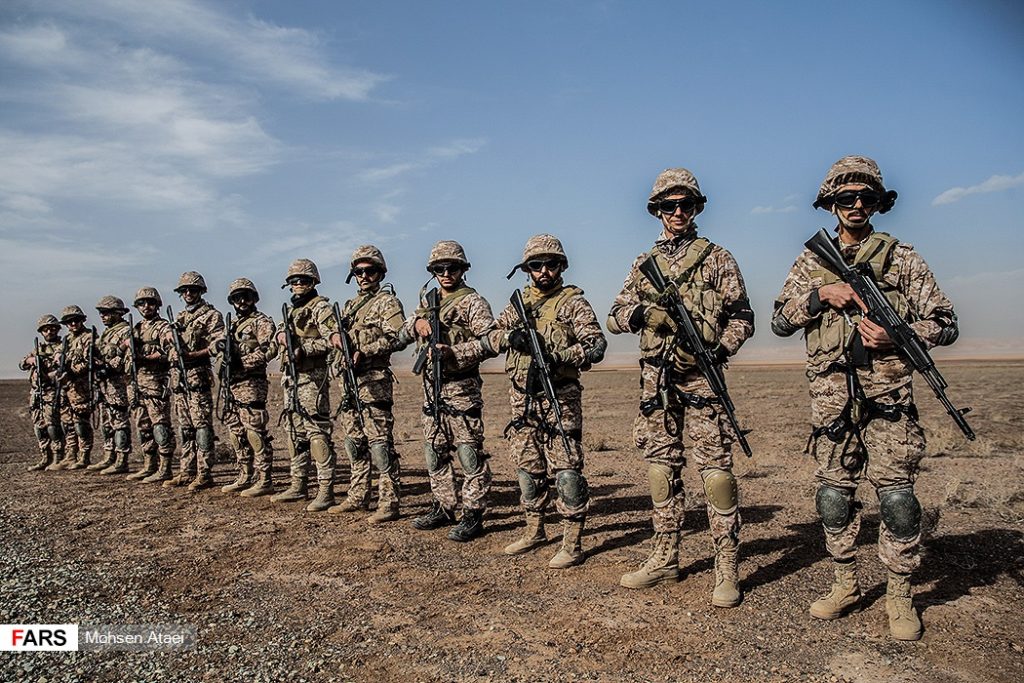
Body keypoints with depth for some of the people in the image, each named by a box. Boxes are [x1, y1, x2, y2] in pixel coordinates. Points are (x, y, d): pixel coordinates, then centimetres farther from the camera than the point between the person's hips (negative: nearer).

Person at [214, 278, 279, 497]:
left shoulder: (262, 321, -2)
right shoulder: (232, 324, 22)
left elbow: (270, 348, -15)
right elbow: (216, 344, 16)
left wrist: (242, 361, -18)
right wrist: (219, 345, -8)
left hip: (250, 385, -8)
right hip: (230, 385, 9)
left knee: (256, 433, -9)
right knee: (237, 434, 13)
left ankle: (264, 481, -5)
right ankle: (245, 477, 22)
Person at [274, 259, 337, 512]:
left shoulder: (320, 307, -6)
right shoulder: (292, 309, 20)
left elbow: (332, 339, -15)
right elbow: (281, 328, 25)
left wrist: (304, 348, -21)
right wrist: (281, 333, 2)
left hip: (312, 378, -9)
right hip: (291, 377, 9)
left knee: (317, 432, -10)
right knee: (295, 432, 13)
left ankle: (326, 490, -7)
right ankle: (298, 485, 24)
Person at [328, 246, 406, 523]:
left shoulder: (387, 301, -2)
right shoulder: (350, 305, 21)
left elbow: (396, 337, -15)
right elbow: (338, 334, 22)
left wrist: (363, 350, -21)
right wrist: (334, 337, -2)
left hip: (374, 382, -8)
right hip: (348, 380, 8)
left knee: (380, 443, -9)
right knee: (354, 443, 14)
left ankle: (389, 503, -5)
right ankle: (357, 497, 24)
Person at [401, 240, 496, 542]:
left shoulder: (472, 301, -5)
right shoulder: (427, 300, 17)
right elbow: (402, 335, 15)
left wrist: (452, 353, -25)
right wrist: (417, 323, -7)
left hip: (461, 389, -8)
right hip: (431, 387, 8)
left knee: (469, 454, -4)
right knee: (434, 452, 14)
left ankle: (473, 515, 4)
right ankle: (443, 508, 26)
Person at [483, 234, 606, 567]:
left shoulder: (572, 301, -2)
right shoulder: (519, 301, 14)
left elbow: (597, 344, -11)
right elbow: (488, 340, 12)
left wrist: (559, 356, -26)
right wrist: (509, 336, -10)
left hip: (559, 399, -6)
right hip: (522, 399, 6)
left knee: (565, 471, -6)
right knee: (527, 466, 15)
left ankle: (572, 545, 3)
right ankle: (534, 531, 30)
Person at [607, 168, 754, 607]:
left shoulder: (716, 258, 5)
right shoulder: (643, 263, 15)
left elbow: (742, 319, 3)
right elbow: (615, 319, 10)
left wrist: (717, 351, -14)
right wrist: (639, 313, -12)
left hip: (700, 377, -4)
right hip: (655, 379, 4)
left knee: (716, 469, -5)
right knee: (661, 467, 10)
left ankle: (727, 567, 6)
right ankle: (665, 558, 22)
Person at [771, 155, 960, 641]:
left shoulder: (902, 258, 7)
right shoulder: (811, 262, 12)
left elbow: (946, 325, 6)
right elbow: (780, 323, 7)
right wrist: (821, 294, -8)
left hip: (888, 394, -2)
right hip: (831, 396, 2)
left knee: (896, 496, -2)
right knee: (834, 495, 8)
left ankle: (900, 597, 16)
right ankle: (845, 586, 24)